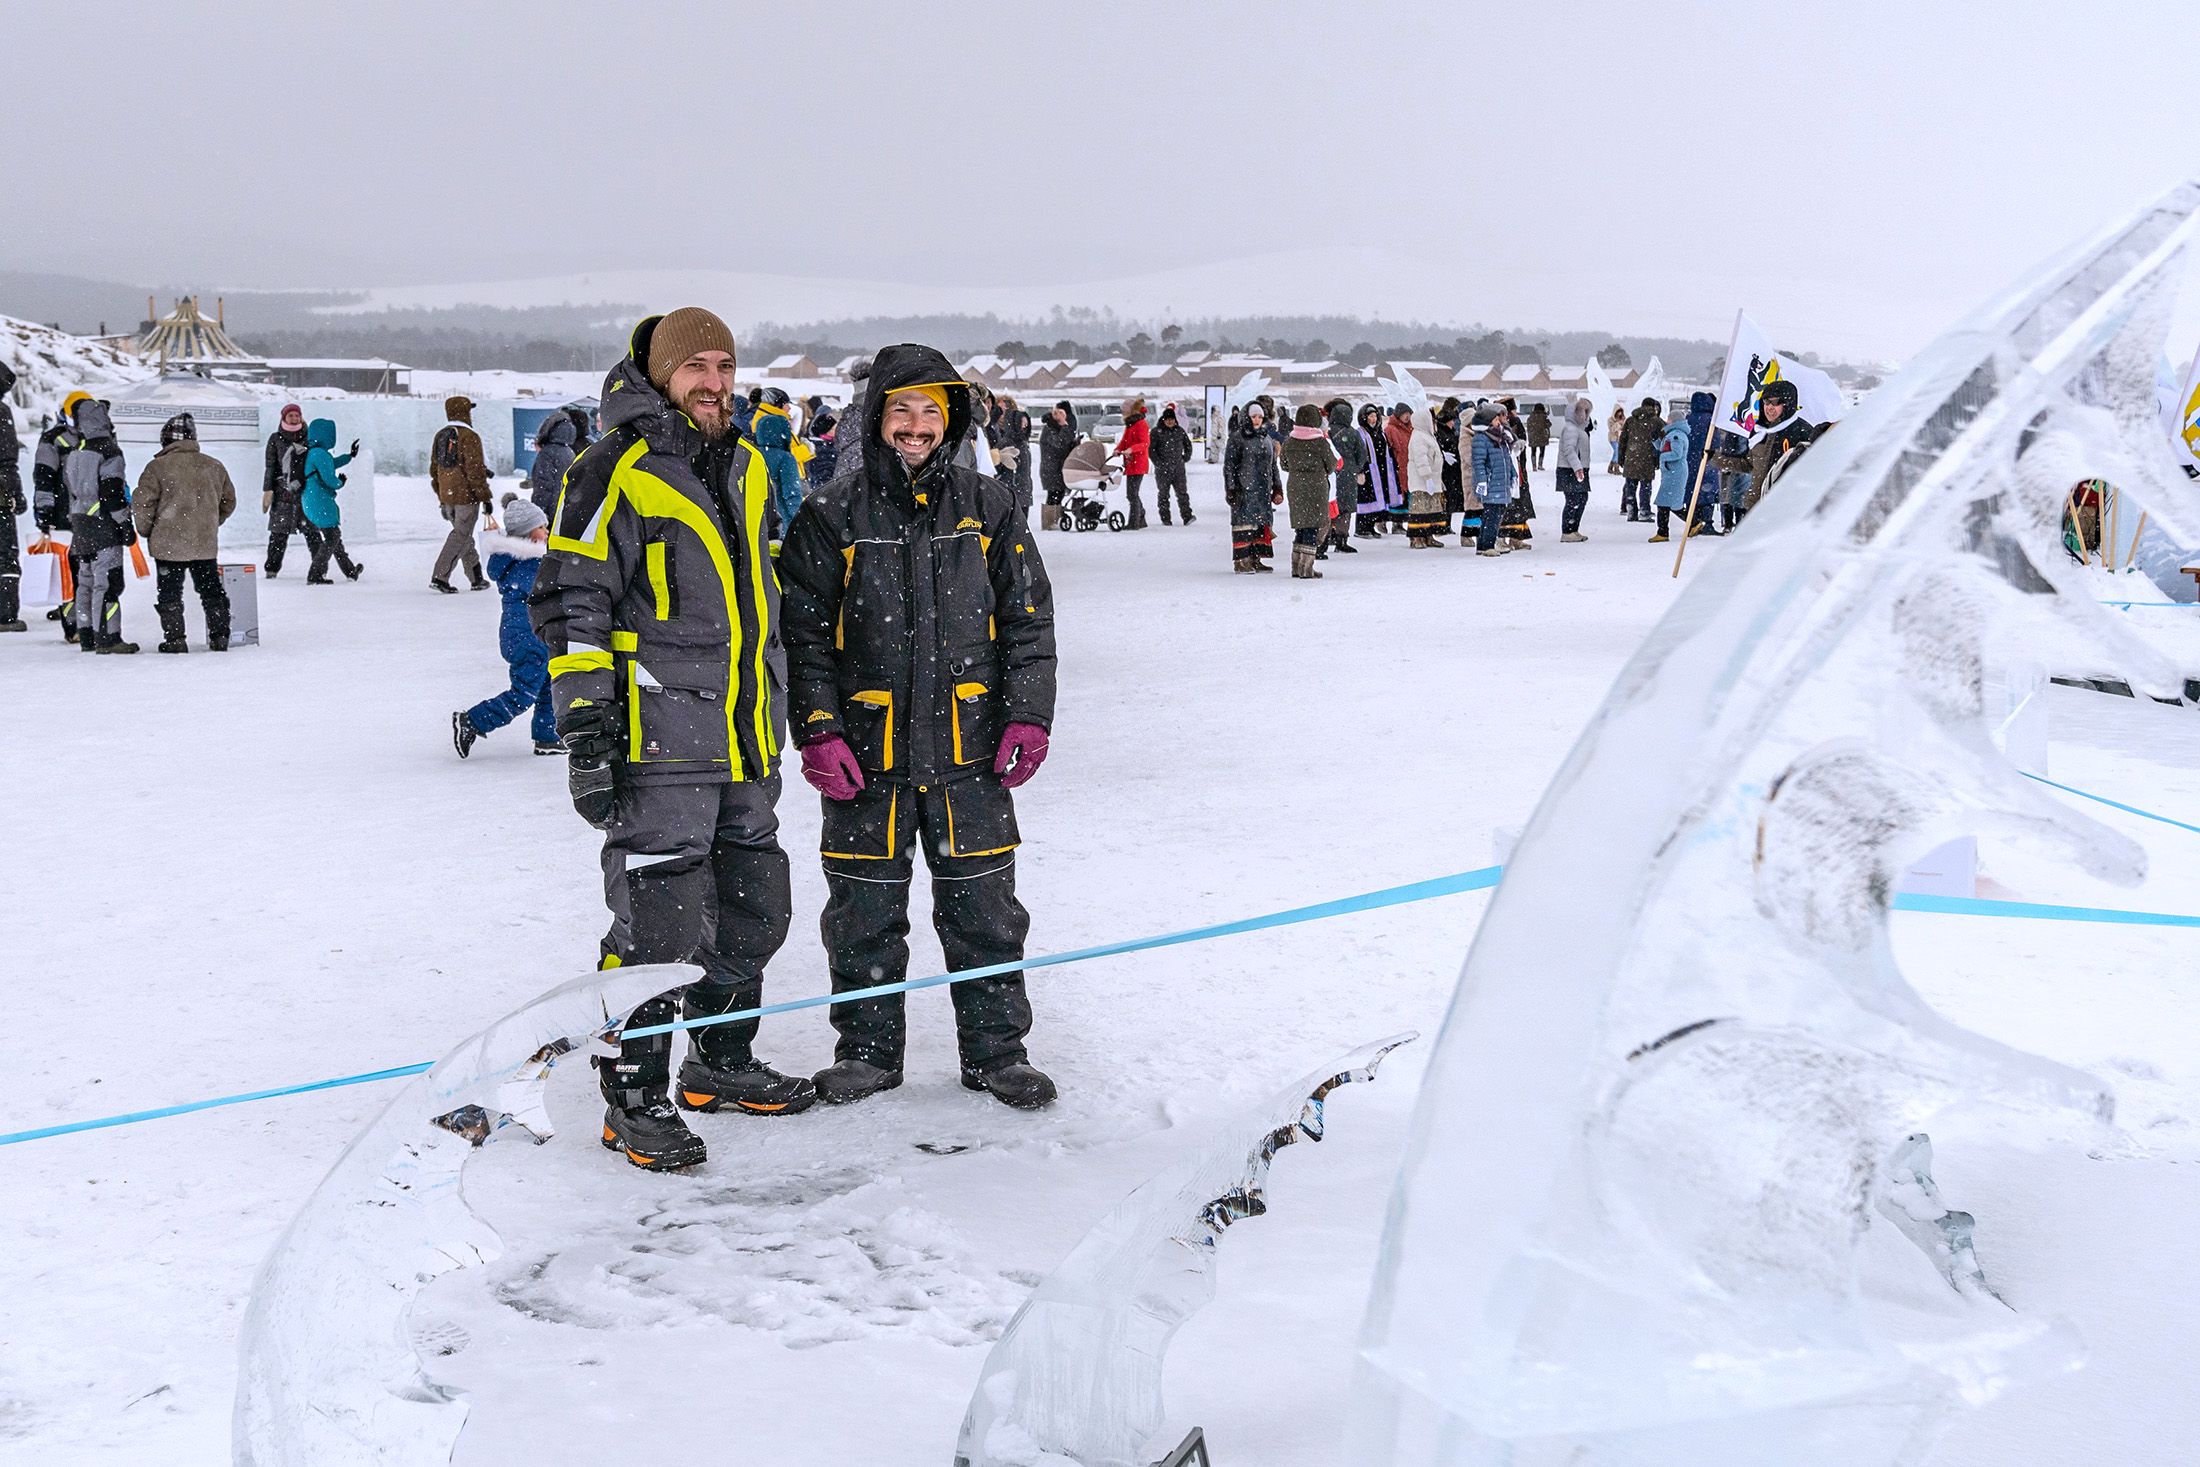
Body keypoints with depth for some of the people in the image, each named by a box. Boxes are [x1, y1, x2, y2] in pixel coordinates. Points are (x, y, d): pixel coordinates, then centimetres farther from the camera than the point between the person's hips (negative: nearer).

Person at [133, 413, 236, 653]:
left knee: (169, 594, 6)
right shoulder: (214, 466, 5)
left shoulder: (158, 467, -10)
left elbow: (142, 504, -9)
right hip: (206, 544, 4)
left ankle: (174, 639, 5)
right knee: (211, 591, 14)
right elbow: (229, 501, 16)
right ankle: (220, 636, 12)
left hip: (168, 544, -4)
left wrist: (146, 531, 8)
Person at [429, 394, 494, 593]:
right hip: (467, 495, -8)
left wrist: (441, 498, 23)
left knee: (464, 534, 17)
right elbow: (475, 470, -17)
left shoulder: (440, 435, 11)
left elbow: (434, 469, 16)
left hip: (447, 495, 8)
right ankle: (440, 577, -11)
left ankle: (477, 578, 23)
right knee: (460, 536, -4)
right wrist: (485, 497, -11)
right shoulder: (469, 437, -13)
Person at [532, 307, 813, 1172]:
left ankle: (720, 1066, 32)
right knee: (659, 923, -7)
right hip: (659, 745, -8)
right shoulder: (617, 473, -9)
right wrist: (584, 734, -17)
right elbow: (571, 607, -11)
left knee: (754, 909, 15)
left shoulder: (746, 468, 15)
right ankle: (635, 1099, 7)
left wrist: (774, 711, 25)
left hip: (746, 743, 8)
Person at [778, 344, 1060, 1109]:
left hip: (970, 752, 1)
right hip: (868, 752, -1)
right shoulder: (832, 515, 1)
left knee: (983, 907, 6)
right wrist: (817, 729, -6)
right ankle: (868, 1048, 23)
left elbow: (1028, 618, 8)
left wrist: (1028, 715, 0)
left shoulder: (987, 507, 6)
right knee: (864, 913, 7)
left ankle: (996, 1049, 20)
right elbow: (803, 630, 1)